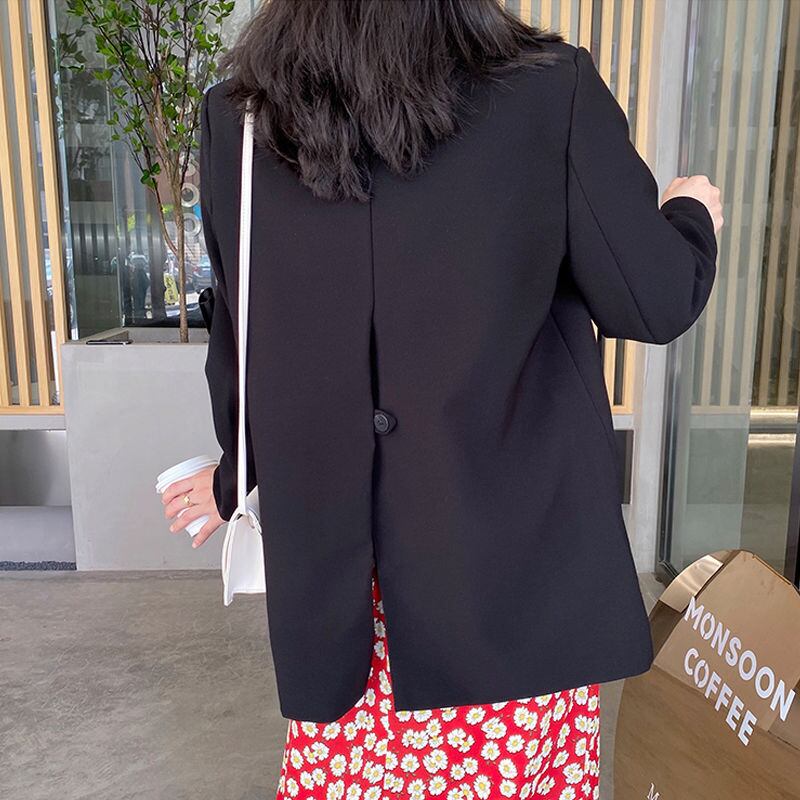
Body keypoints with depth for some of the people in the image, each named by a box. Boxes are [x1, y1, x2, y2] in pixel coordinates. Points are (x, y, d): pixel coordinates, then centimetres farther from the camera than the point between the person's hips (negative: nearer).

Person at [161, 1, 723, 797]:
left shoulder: (236, 116, -4)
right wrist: (691, 215, 18)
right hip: (517, 546, -2)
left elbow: (238, 335, 5)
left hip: (331, 546, 3)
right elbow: (654, 303, -5)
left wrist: (239, 473, 22)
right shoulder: (552, 92, -12)